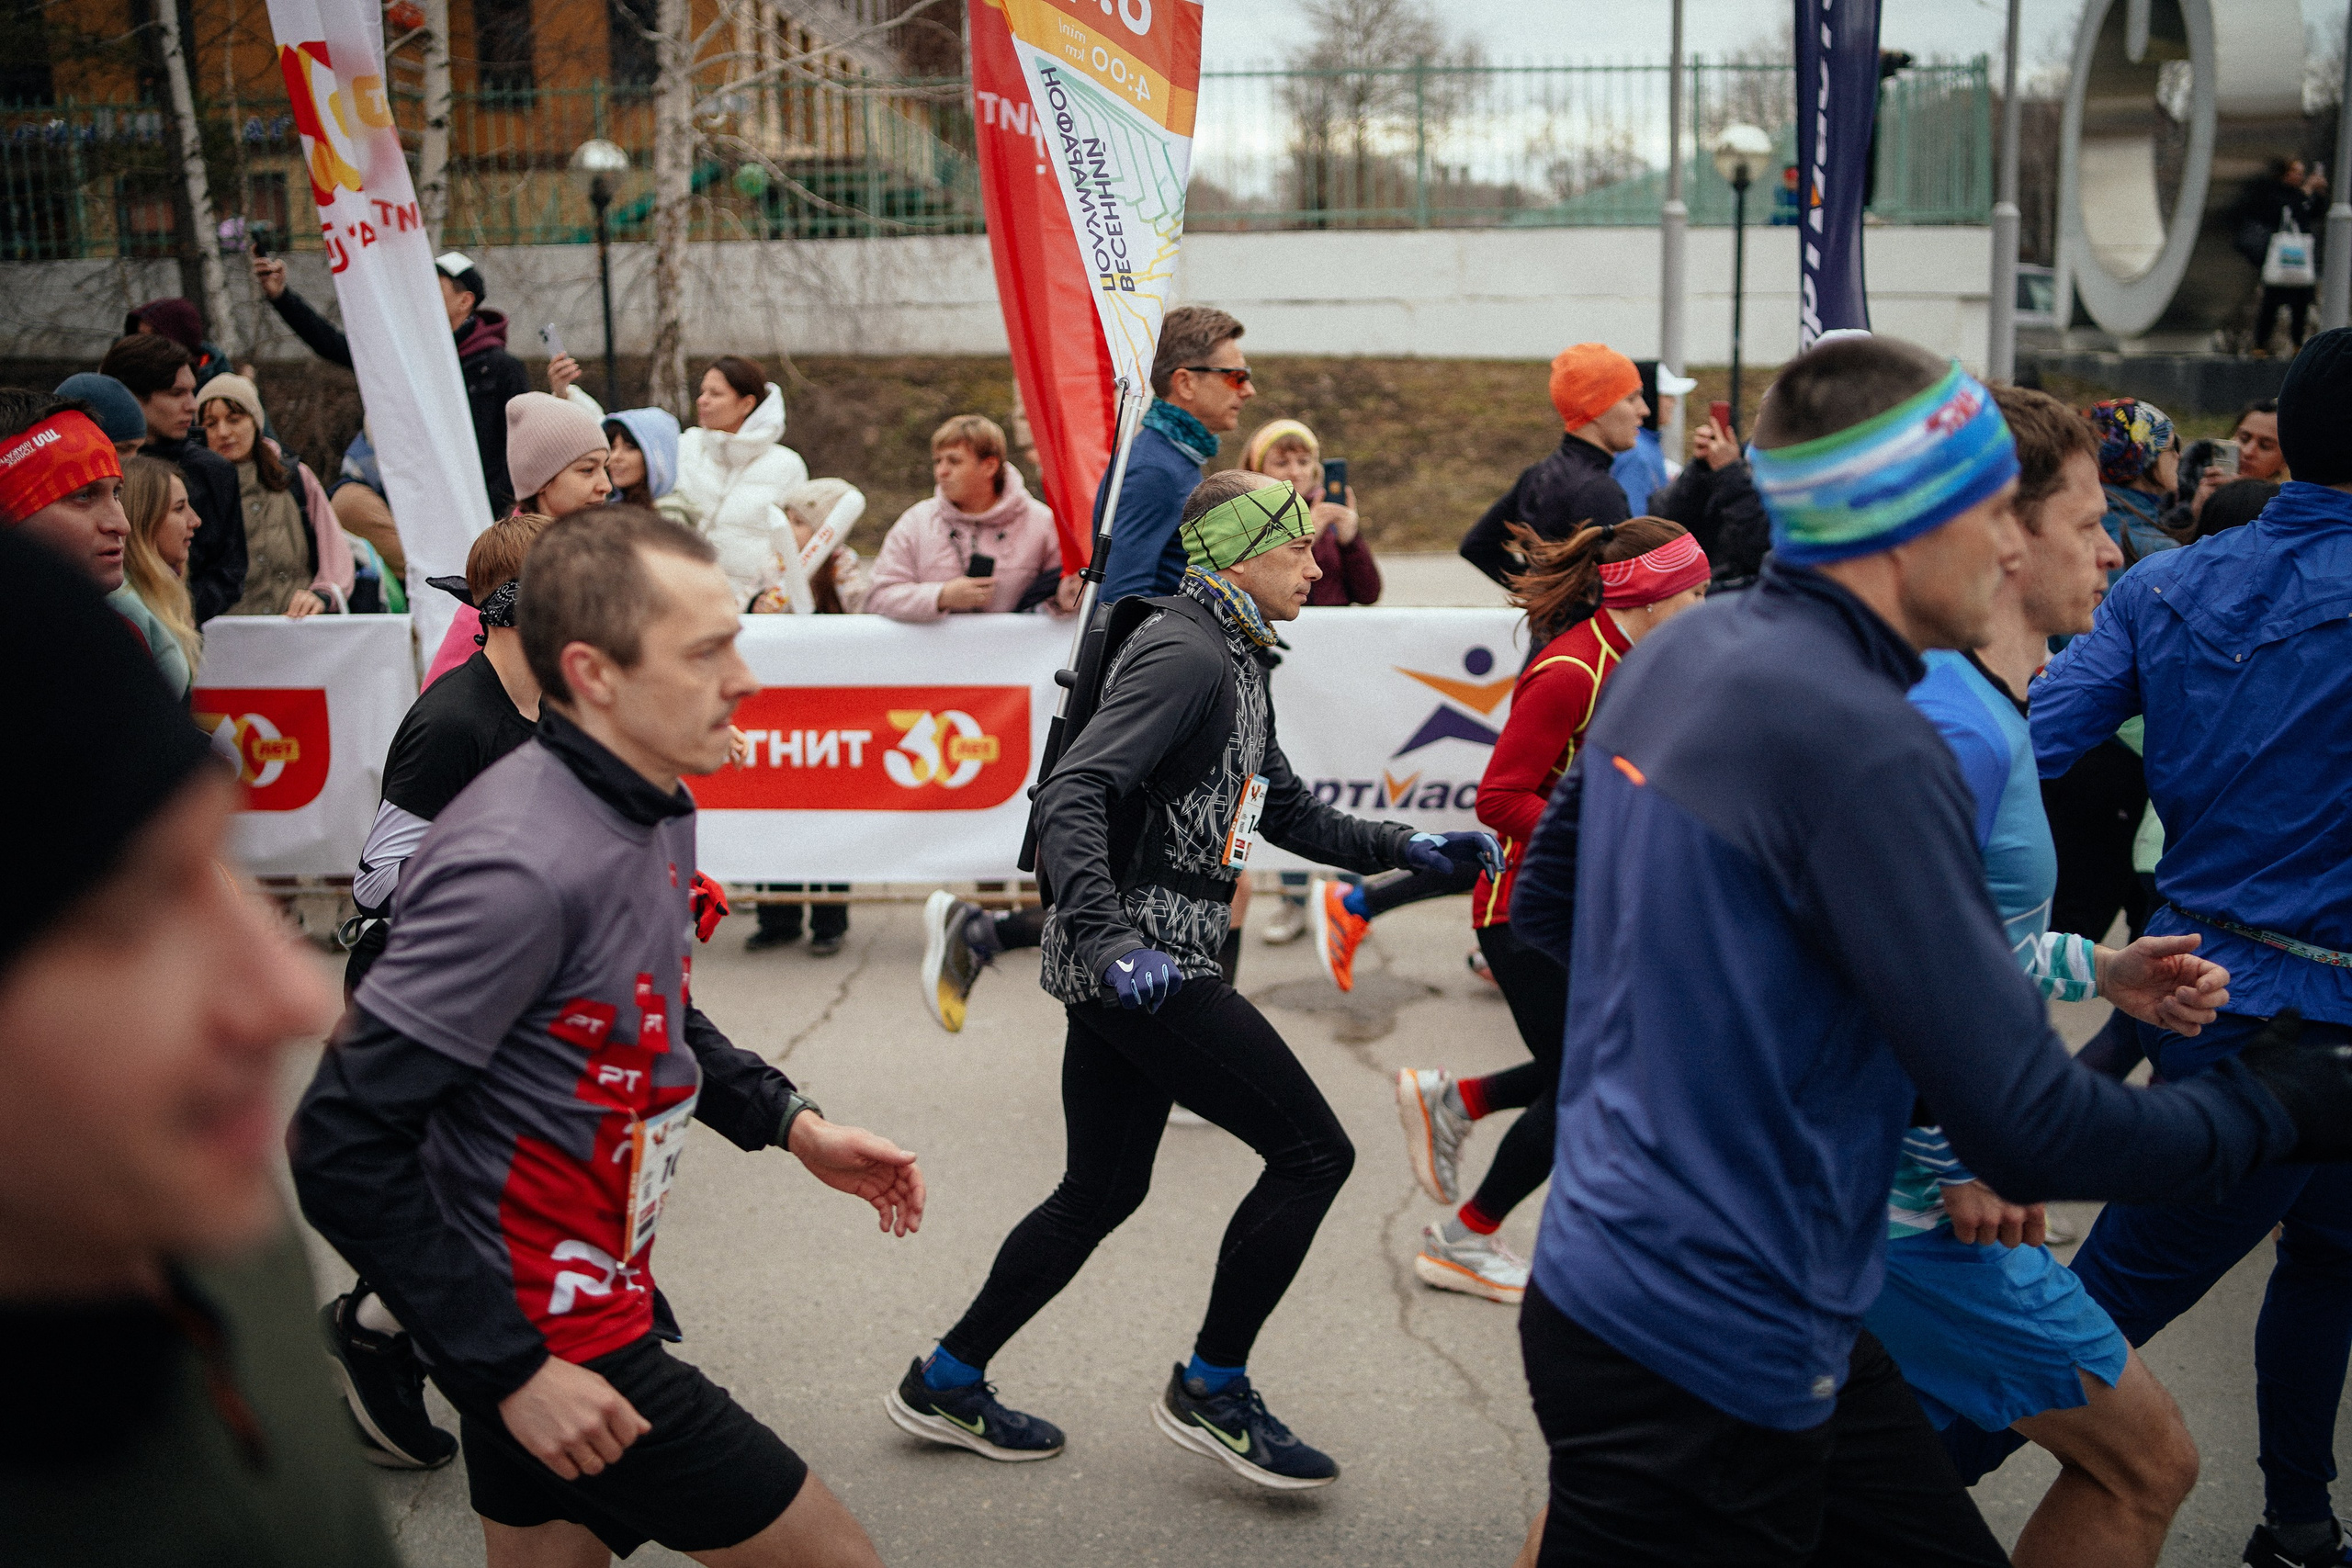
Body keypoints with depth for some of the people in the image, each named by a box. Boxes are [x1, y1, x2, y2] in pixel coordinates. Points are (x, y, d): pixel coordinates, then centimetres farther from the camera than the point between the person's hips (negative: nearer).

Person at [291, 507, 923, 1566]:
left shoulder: (653, 810, 3)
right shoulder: (521, 867, -28)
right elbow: (343, 1147, -25)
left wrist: (792, 1124, 10)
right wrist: (512, 1370, -22)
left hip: (600, 1290, 9)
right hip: (553, 1342, -9)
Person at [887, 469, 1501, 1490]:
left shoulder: (1230, 661, 19)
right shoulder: (1187, 654, -14)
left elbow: (1286, 811, 27)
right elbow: (1072, 794, -25)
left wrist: (1403, 847, 16)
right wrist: (1107, 937, -34)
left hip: (1139, 966, 11)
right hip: (1139, 959, -11)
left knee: (1102, 1192, 17)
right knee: (1312, 1151, -5)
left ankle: (946, 1382, 28)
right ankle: (1210, 1389, 7)